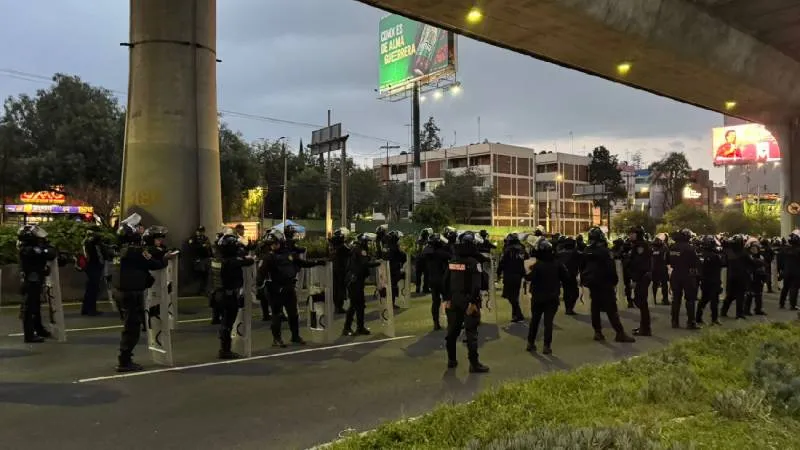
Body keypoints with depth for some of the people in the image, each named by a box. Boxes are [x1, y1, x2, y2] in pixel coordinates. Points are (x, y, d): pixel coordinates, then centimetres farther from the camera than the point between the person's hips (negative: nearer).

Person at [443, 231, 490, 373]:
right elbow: (476, 285, -21)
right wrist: (474, 302, -19)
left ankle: (451, 360, 25)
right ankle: (474, 364, 0)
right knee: (471, 332, -2)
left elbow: (446, 281, 7)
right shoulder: (473, 263, -14)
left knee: (452, 331, 15)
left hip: (454, 301, 6)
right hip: (468, 301, -6)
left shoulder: (452, 262, 6)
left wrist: (447, 299, 10)